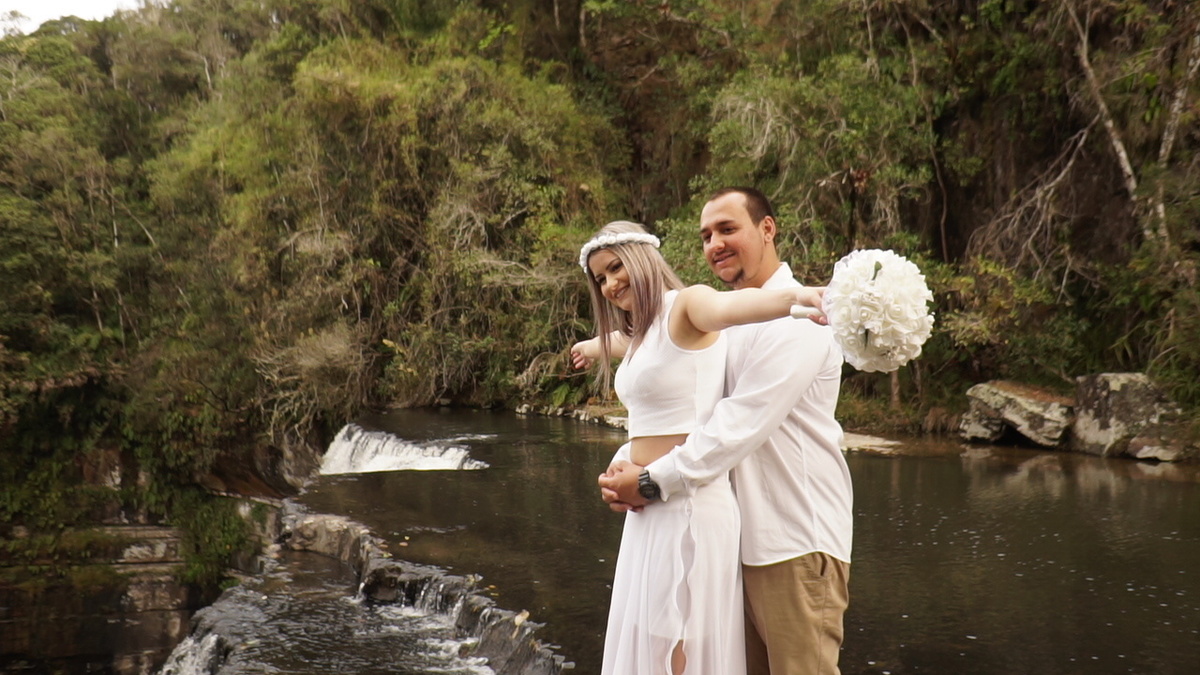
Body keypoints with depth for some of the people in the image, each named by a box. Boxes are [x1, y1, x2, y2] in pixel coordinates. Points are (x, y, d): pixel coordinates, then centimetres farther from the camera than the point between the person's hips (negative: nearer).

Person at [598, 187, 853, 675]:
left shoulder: (795, 320, -13)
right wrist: (624, 466, -6)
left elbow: (740, 426, -20)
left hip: (796, 545, -8)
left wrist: (653, 482, -15)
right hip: (744, 540, 8)